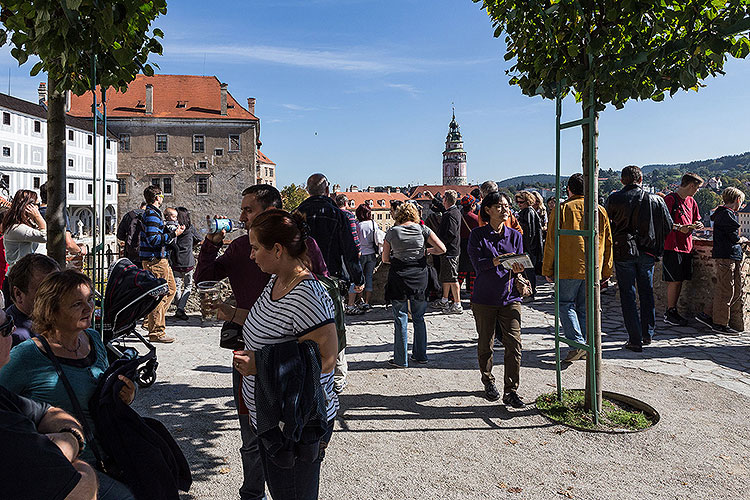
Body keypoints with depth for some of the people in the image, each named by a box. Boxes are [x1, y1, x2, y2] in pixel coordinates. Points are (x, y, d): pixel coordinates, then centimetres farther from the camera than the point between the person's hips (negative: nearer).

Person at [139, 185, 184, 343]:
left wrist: (173, 230, 14)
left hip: (160, 258, 11)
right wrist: (174, 234, -17)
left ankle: (152, 321, 22)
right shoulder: (152, 214, -15)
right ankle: (156, 332, 1)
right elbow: (153, 240, -23)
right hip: (154, 260, -11)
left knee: (171, 289, 17)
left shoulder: (152, 212, 18)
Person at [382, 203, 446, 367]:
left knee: (400, 319, 5)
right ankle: (420, 355, 24)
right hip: (420, 276, 2)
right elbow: (442, 249, -4)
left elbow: (385, 259, 3)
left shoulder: (392, 232, -2)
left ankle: (401, 359, 10)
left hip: (398, 277, -2)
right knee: (419, 318, 15)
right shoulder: (423, 230, 0)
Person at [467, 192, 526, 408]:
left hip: (510, 297, 2)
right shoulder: (478, 235, -2)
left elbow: (519, 264, 7)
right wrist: (499, 260, -29)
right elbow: (478, 264, -13)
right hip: (484, 299, -2)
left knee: (514, 344, -6)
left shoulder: (515, 235, 8)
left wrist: (518, 268, -17)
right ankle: (488, 382, 33)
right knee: (485, 345, 10)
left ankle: (511, 391, 2)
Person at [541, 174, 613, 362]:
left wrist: (548, 270, 3)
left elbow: (551, 243, -5)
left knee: (566, 304, 5)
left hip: (568, 269, -4)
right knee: (585, 307, 12)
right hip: (593, 269, 4)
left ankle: (577, 343, -10)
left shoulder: (561, 210, -4)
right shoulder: (599, 211, 8)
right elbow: (608, 243, 11)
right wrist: (606, 271, 17)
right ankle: (583, 347, 15)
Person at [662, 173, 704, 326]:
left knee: (680, 280, 9)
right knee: (674, 280, -6)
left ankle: (672, 311, 17)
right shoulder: (670, 199, -9)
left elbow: (695, 221, 25)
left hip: (686, 245, 8)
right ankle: (669, 314, 3)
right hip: (672, 246, -8)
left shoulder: (691, 202, 16)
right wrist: (679, 227, -20)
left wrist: (696, 226, 3)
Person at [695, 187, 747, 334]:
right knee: (725, 291, -5)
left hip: (734, 258, 10)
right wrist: (743, 239, 3)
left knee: (736, 291, 11)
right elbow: (734, 238, -15)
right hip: (725, 257, -10)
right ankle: (720, 324, 3)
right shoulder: (726, 214, -12)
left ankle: (707, 314, 14)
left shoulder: (729, 214, 20)